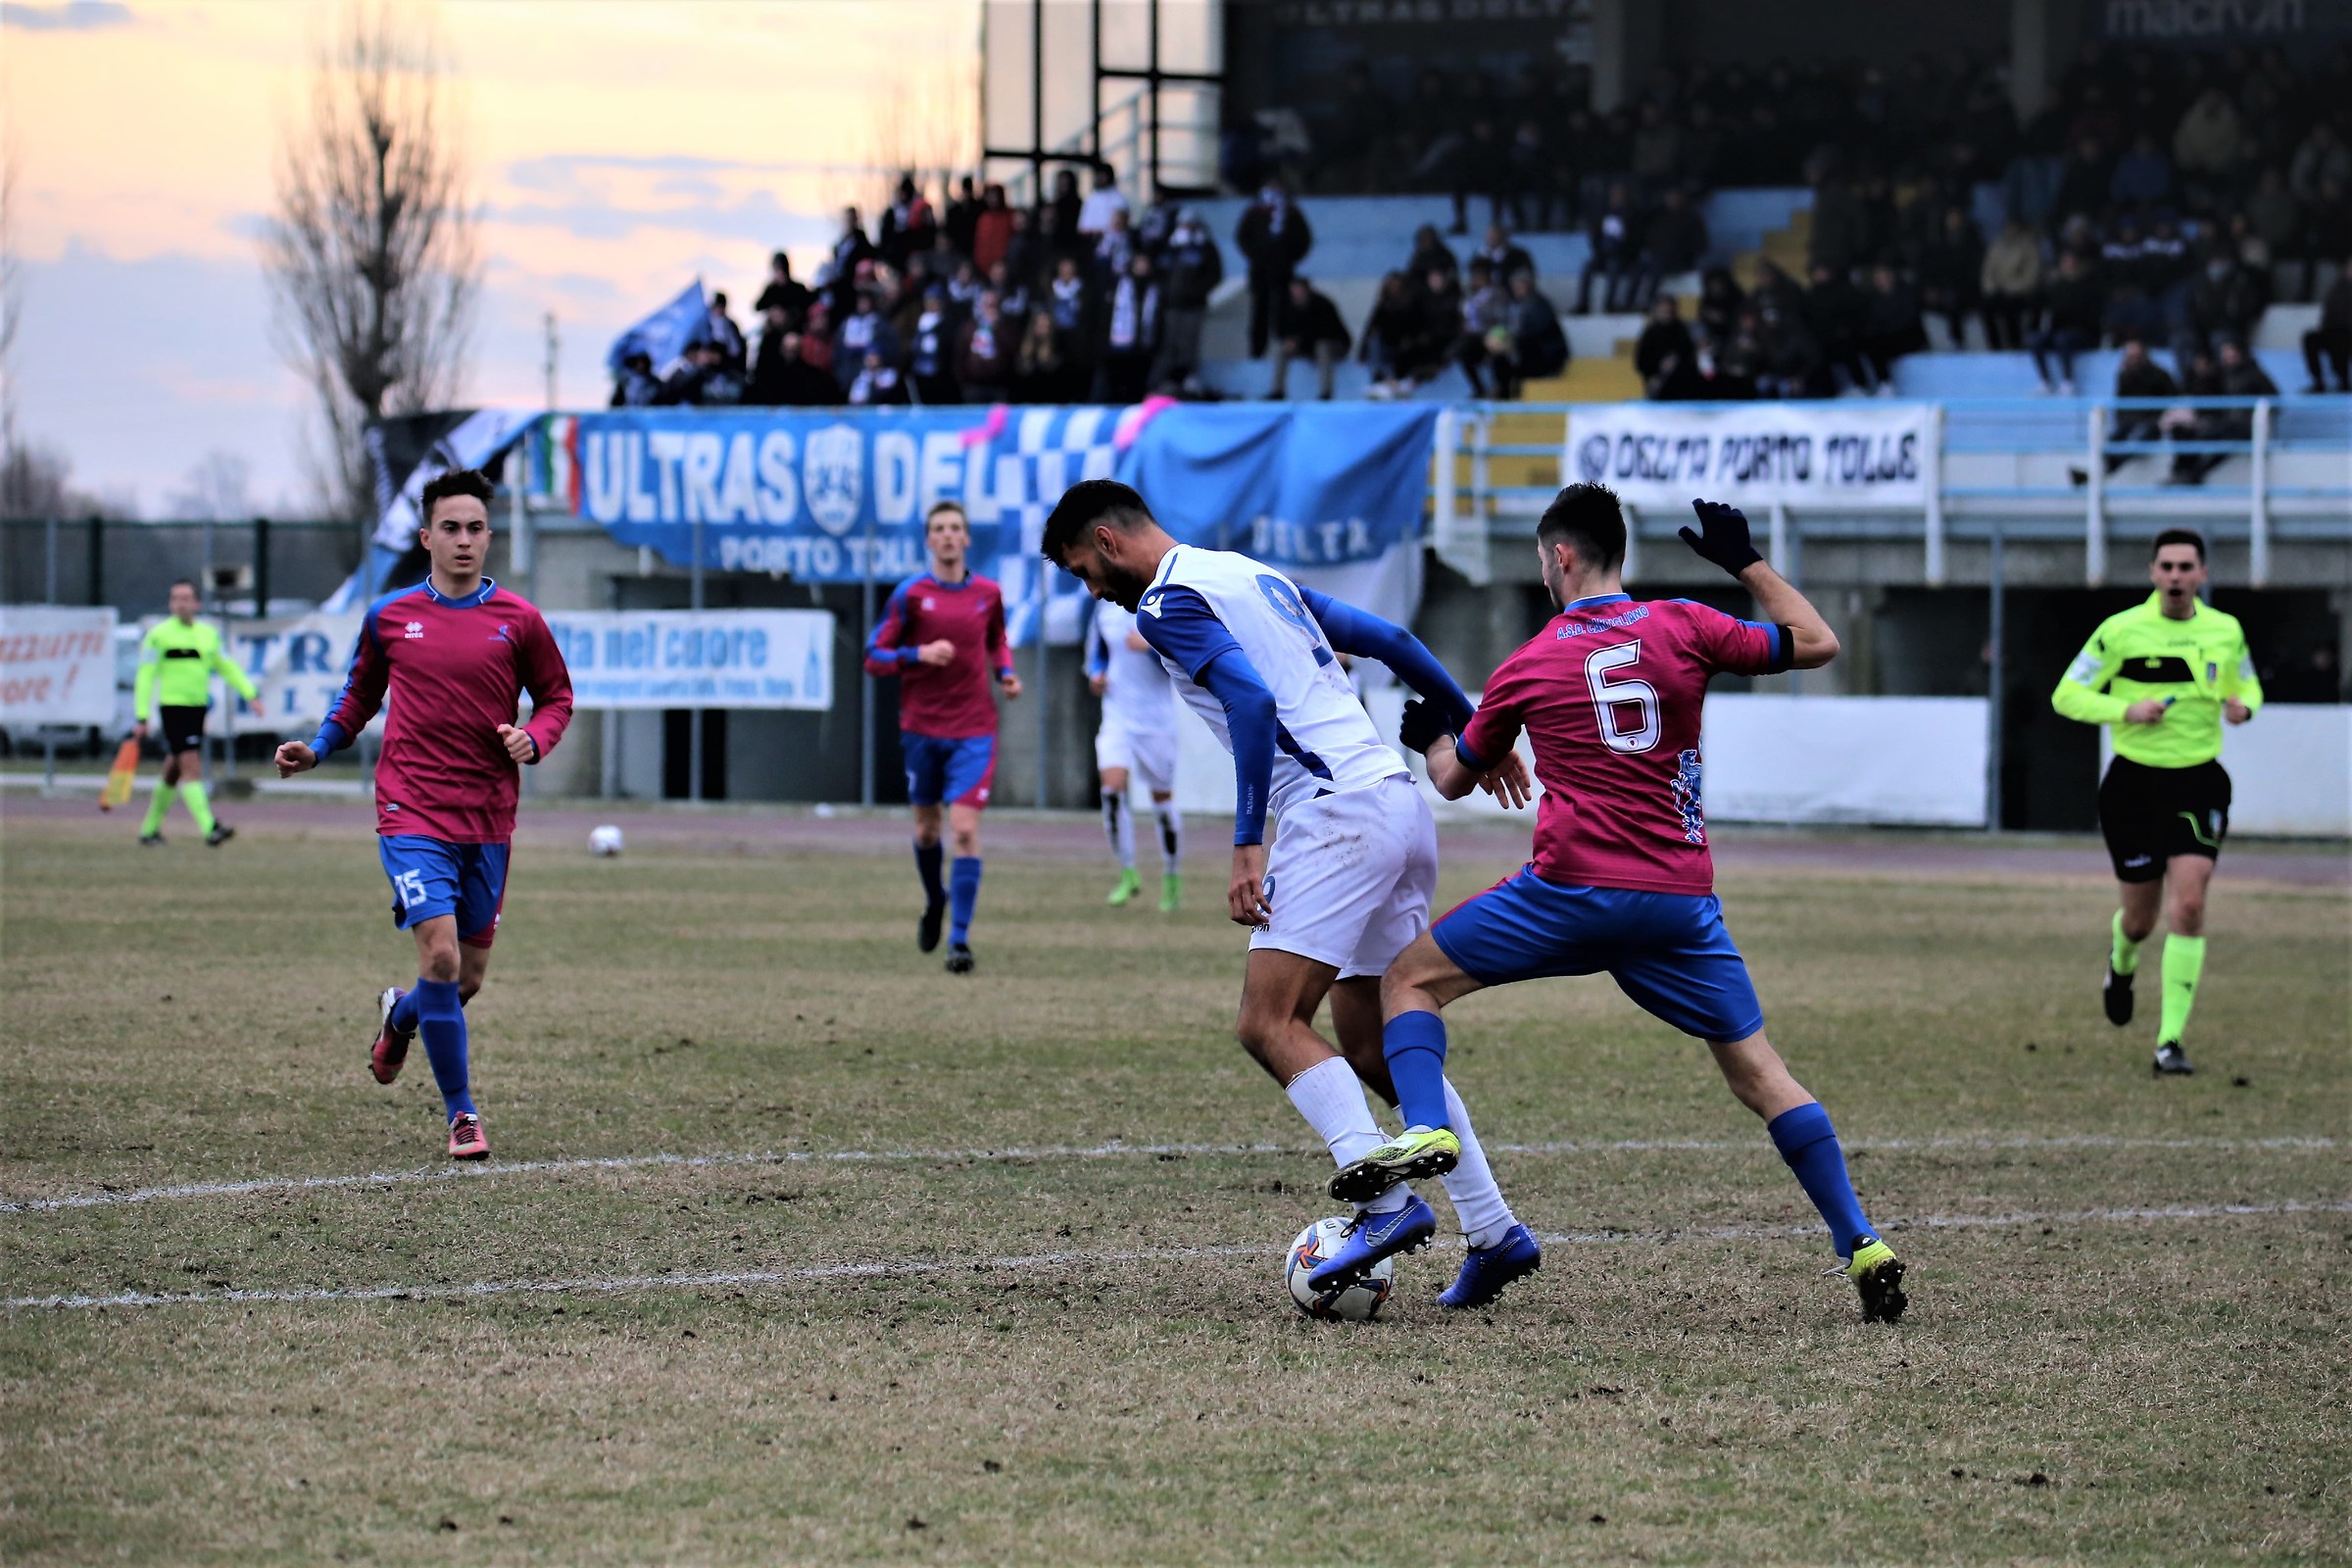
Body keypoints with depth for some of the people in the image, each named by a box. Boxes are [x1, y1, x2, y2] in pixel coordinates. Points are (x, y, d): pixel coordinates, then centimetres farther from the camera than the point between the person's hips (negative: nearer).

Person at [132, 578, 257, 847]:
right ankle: (210, 829, -25)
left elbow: (226, 667, 21)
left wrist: (250, 694, 10)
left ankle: (149, 829, 27)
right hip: (172, 707, -6)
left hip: (198, 709, 6)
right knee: (191, 767, -16)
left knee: (173, 772, 14)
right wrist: (142, 718, -12)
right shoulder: (158, 635, -6)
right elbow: (145, 677, -7)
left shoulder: (209, 633, 10)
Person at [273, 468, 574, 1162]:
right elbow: (360, 693, 18)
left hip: (487, 819, 2)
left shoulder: (518, 621, 2)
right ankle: (461, 1114, -4)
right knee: (441, 954, -17)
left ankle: (400, 1017, 45)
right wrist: (318, 748, 4)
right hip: (413, 813, -2)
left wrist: (533, 739, -9)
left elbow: (556, 696, 11)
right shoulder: (389, 617, 3)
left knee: (469, 975, 9)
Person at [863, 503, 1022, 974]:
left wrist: (1006, 672, 3)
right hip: (922, 727, 0)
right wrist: (919, 654, -20)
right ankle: (935, 902, 44)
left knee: (966, 829, -12)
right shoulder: (910, 594, -4)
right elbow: (875, 659, -4)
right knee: (926, 826, 14)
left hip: (974, 730, 0)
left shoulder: (988, 594, 4)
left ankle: (960, 940, -12)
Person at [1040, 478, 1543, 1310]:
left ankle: (1386, 1202, -26)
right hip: (1400, 802, 9)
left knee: (1270, 1023, -12)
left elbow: (1252, 702, -19)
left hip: (1337, 811, -9)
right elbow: (1388, 639, 22)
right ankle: (1495, 1233, 9)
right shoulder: (1253, 574, 23)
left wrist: (1247, 846, -21)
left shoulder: (1167, 604, -4)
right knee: (1370, 1046, 13)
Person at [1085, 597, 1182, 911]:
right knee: (1112, 787, -17)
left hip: (1156, 717, -2)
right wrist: (1095, 674, -1)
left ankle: (1172, 879, 27)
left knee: (1162, 797, 8)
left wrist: (1150, 646, -26)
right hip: (1117, 716, 2)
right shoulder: (1106, 608, 5)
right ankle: (1127, 874, -2)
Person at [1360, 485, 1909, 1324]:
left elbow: (1454, 779, 20)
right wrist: (1746, 562, 21)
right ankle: (1859, 1242, -2)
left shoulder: (1527, 665, 6)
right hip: (1682, 900, 2)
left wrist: (1430, 737, 43)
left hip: (1573, 892, -2)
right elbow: (1814, 644, 11)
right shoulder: (1682, 628, 4)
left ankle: (1426, 1129, -14)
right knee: (1756, 1068, 9)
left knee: (1411, 977, 12)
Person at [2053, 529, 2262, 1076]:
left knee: (2188, 905, -16)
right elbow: (2066, 695, -3)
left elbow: (2247, 685, 20)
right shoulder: (2120, 631, -7)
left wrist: (2243, 705, -5)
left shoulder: (2226, 631, 2)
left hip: (2198, 783, 1)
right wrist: (2126, 710, -19)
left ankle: (2171, 1040, -13)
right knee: (2139, 917, 8)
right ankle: (2121, 963, 48)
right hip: (2135, 782, -1)